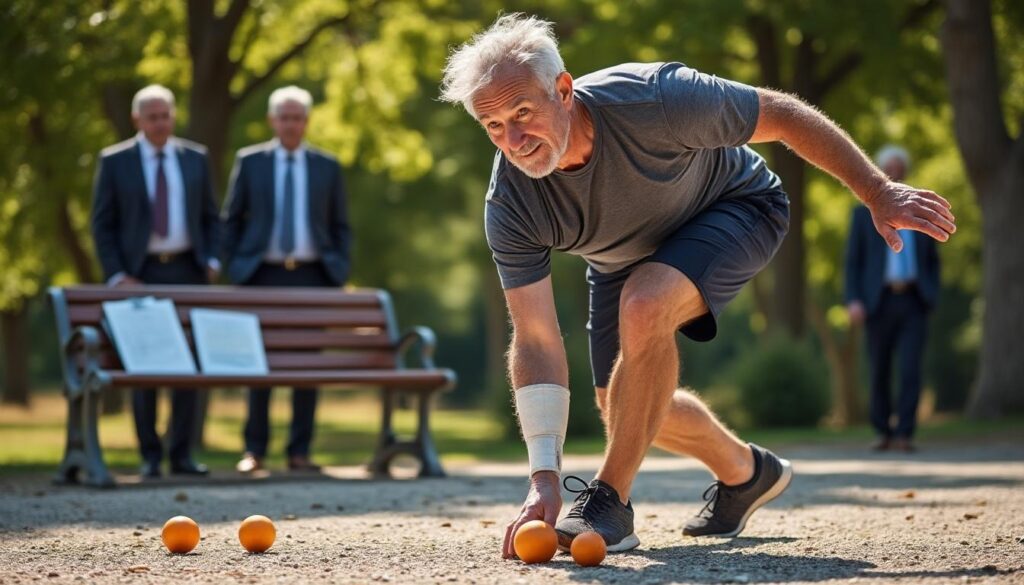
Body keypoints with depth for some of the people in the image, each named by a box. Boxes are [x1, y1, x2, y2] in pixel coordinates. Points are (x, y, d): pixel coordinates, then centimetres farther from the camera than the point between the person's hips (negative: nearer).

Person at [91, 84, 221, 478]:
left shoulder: (195, 158, 10)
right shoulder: (114, 161, 2)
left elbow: (210, 217, 15)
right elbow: (102, 224, 1)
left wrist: (212, 261, 0)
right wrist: (117, 276, -8)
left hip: (187, 271, 2)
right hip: (140, 273, -2)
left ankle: (182, 454, 5)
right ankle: (150, 456, 6)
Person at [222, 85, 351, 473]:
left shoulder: (327, 167, 9)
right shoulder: (249, 161, 6)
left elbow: (340, 226, 13)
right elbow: (231, 220, 9)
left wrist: (339, 272, 2)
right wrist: (233, 267, 1)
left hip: (311, 275, 1)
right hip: (263, 274, -1)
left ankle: (300, 451, 5)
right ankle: (254, 449, 3)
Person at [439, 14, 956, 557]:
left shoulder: (653, 101, -40)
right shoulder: (510, 206, -29)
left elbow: (784, 115, -26)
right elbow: (536, 340, -29)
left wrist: (878, 194, -19)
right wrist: (544, 477, -37)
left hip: (735, 206, -5)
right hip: (624, 259, 5)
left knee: (644, 305, -33)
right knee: (623, 406, 6)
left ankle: (610, 501, -22)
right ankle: (744, 471, 36)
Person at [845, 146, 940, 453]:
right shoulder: (864, 213, 7)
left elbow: (932, 260, 16)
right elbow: (853, 262, 2)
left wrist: (932, 297, 4)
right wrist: (853, 301, -10)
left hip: (913, 302, 0)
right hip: (880, 301, 0)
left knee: (911, 370, -13)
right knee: (879, 372, 4)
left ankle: (904, 435, -13)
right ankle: (883, 433, 18)